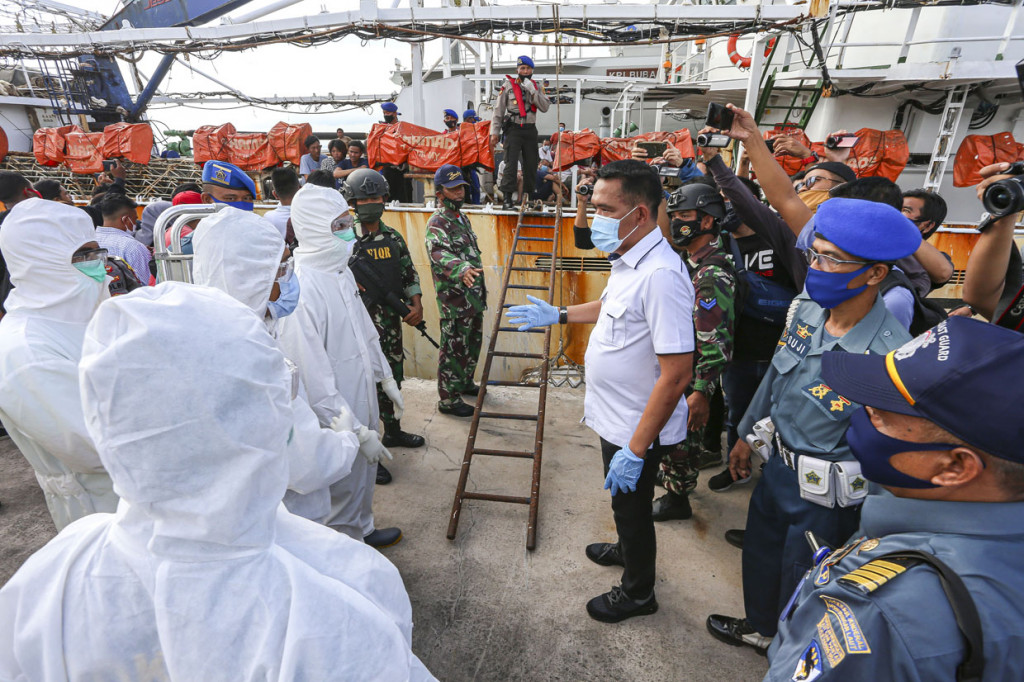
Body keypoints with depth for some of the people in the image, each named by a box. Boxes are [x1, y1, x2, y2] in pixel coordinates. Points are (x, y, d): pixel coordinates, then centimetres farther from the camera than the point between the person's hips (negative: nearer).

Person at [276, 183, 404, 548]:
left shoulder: (341, 272, 3)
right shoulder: (300, 291, -27)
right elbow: (312, 376, -27)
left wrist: (387, 380, 19)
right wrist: (353, 429, -25)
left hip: (361, 400, 9)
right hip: (333, 418, -9)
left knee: (364, 473, 27)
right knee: (343, 486, 12)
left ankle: (363, 530, 52)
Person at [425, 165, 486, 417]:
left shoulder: (461, 216, 14)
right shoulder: (437, 223, -16)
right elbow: (439, 254, -37)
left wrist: (481, 285, 25)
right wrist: (461, 270, -56)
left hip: (473, 296, 9)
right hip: (454, 300, -9)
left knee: (473, 343, 21)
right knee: (454, 349, 0)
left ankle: (465, 383, 41)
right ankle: (448, 400, 13)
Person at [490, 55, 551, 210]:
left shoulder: (536, 87, 12)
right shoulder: (508, 86, 4)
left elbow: (545, 107, -3)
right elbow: (498, 111, 3)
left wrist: (532, 91, -11)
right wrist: (495, 132, -3)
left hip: (530, 130, 4)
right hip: (513, 129, -4)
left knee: (531, 164, 5)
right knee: (511, 163, -12)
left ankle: (528, 196, 15)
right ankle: (507, 198, -12)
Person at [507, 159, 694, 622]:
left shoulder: (660, 275, -31)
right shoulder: (629, 259, 1)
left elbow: (676, 375, -32)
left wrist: (635, 449, -27)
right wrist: (557, 316, 22)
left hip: (637, 429, -9)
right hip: (616, 417, 9)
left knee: (632, 506, 15)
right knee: (625, 503, 30)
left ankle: (637, 593, 42)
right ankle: (627, 550, 58)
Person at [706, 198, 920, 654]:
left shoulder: (892, 355, -30)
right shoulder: (807, 309, -9)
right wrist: (748, 436, 15)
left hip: (826, 496, -6)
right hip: (778, 463, 7)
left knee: (802, 583, 18)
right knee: (760, 553, 27)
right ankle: (760, 628, 57)